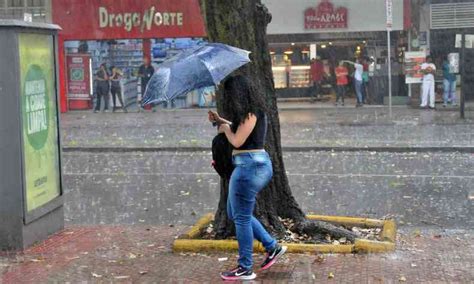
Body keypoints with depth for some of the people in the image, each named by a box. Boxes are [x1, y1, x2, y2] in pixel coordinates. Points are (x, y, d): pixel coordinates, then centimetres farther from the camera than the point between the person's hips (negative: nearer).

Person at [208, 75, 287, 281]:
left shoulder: (250, 113, -16)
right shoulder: (252, 111, 13)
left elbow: (237, 140, -16)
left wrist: (224, 128, 2)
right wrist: (220, 121, 17)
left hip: (250, 166, -11)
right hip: (256, 164, 11)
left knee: (242, 217, -2)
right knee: (235, 213, 20)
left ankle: (245, 270, 7)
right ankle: (272, 247, 23)